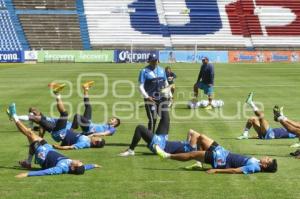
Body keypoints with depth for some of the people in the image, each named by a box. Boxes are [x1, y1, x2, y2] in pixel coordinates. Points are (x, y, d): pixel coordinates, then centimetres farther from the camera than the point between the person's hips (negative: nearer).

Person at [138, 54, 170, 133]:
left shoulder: (161, 70, 13)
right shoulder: (144, 71, -4)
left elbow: (166, 83, 20)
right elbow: (141, 86, -8)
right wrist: (147, 97, -20)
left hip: (162, 98, 5)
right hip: (150, 99, -5)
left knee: (166, 118, 4)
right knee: (152, 119, -5)